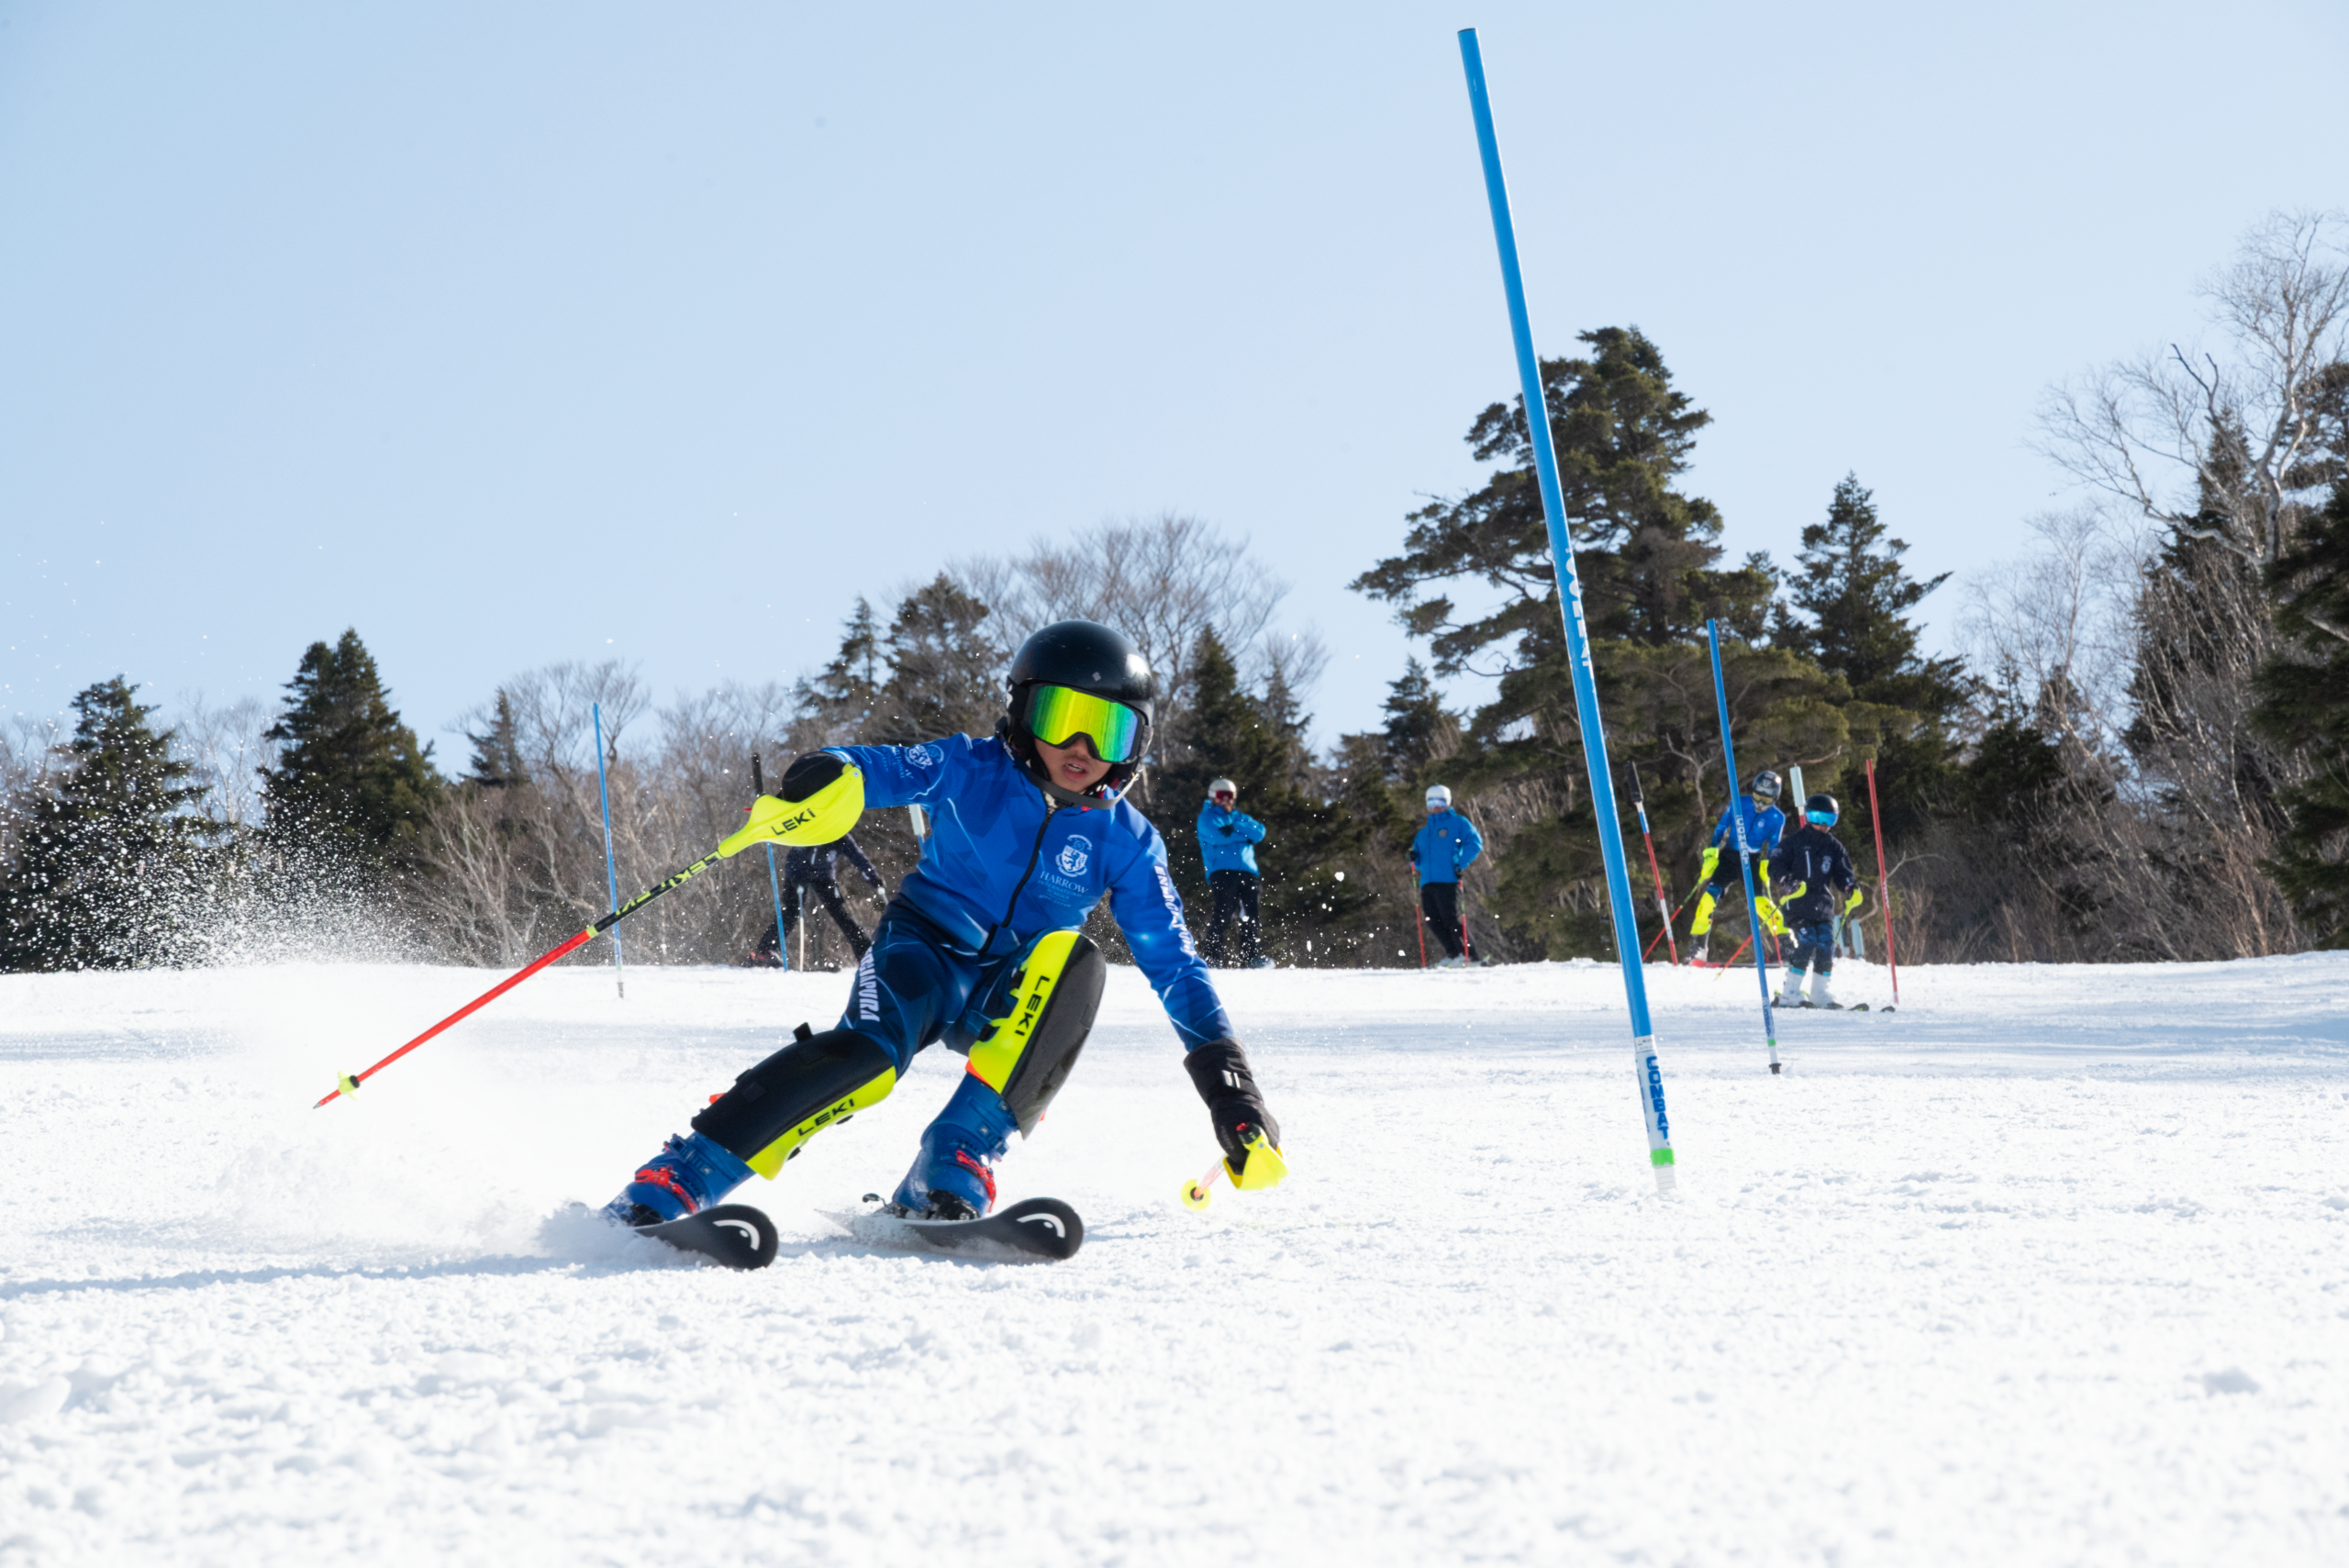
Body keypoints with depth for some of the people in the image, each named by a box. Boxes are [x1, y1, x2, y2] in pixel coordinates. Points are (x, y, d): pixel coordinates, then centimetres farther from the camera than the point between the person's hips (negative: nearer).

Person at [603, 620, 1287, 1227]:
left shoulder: (1126, 842, -2)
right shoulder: (972, 769, -5)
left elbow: (1174, 963, -1)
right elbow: (886, 769, -15)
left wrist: (1227, 1080, -10)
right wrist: (832, 776, -42)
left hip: (1010, 1000, 2)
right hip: (925, 953, -2)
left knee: (1074, 960, -30)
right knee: (870, 1052, -34)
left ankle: (958, 1167, -36)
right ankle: (668, 1184, -36)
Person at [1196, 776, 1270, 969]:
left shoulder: (1239, 817, 27)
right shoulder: (1207, 817, 11)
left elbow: (1259, 833, 7)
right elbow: (1219, 836, -10)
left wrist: (1236, 824, -3)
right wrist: (1245, 834, 0)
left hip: (1247, 872, 5)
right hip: (1222, 872, -5)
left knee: (1251, 916, -4)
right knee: (1224, 914, -16)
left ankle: (1252, 957, -6)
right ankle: (1213, 957, -15)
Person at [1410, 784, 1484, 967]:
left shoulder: (1458, 822, 7)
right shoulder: (1425, 830, 26)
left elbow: (1475, 842, -4)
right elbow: (1419, 861, 30)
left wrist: (1461, 865, -15)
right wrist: (1414, 858, 6)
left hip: (1448, 880, -7)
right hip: (1427, 882, 7)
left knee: (1451, 918, -13)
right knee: (1433, 921, -1)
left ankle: (1468, 955, -9)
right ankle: (1453, 954, 6)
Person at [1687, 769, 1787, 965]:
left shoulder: (1777, 818, -4)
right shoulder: (1739, 803, -3)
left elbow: (1773, 847, 4)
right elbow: (1720, 829, 4)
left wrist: (1767, 866, -12)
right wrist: (1711, 853, -2)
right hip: (1728, 857, 1)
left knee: (1760, 900, -15)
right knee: (1711, 893, -15)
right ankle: (1698, 945, -10)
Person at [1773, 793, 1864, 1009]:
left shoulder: (1834, 847, 15)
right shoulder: (1795, 841, 2)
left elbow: (1843, 874, 16)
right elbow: (1775, 866, 0)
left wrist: (1852, 890, -5)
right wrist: (1791, 883, -18)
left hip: (1823, 906, 5)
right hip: (1798, 903, -5)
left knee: (1826, 947, -5)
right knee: (1807, 943, -19)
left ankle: (1820, 993, 8)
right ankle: (1789, 994, -13)